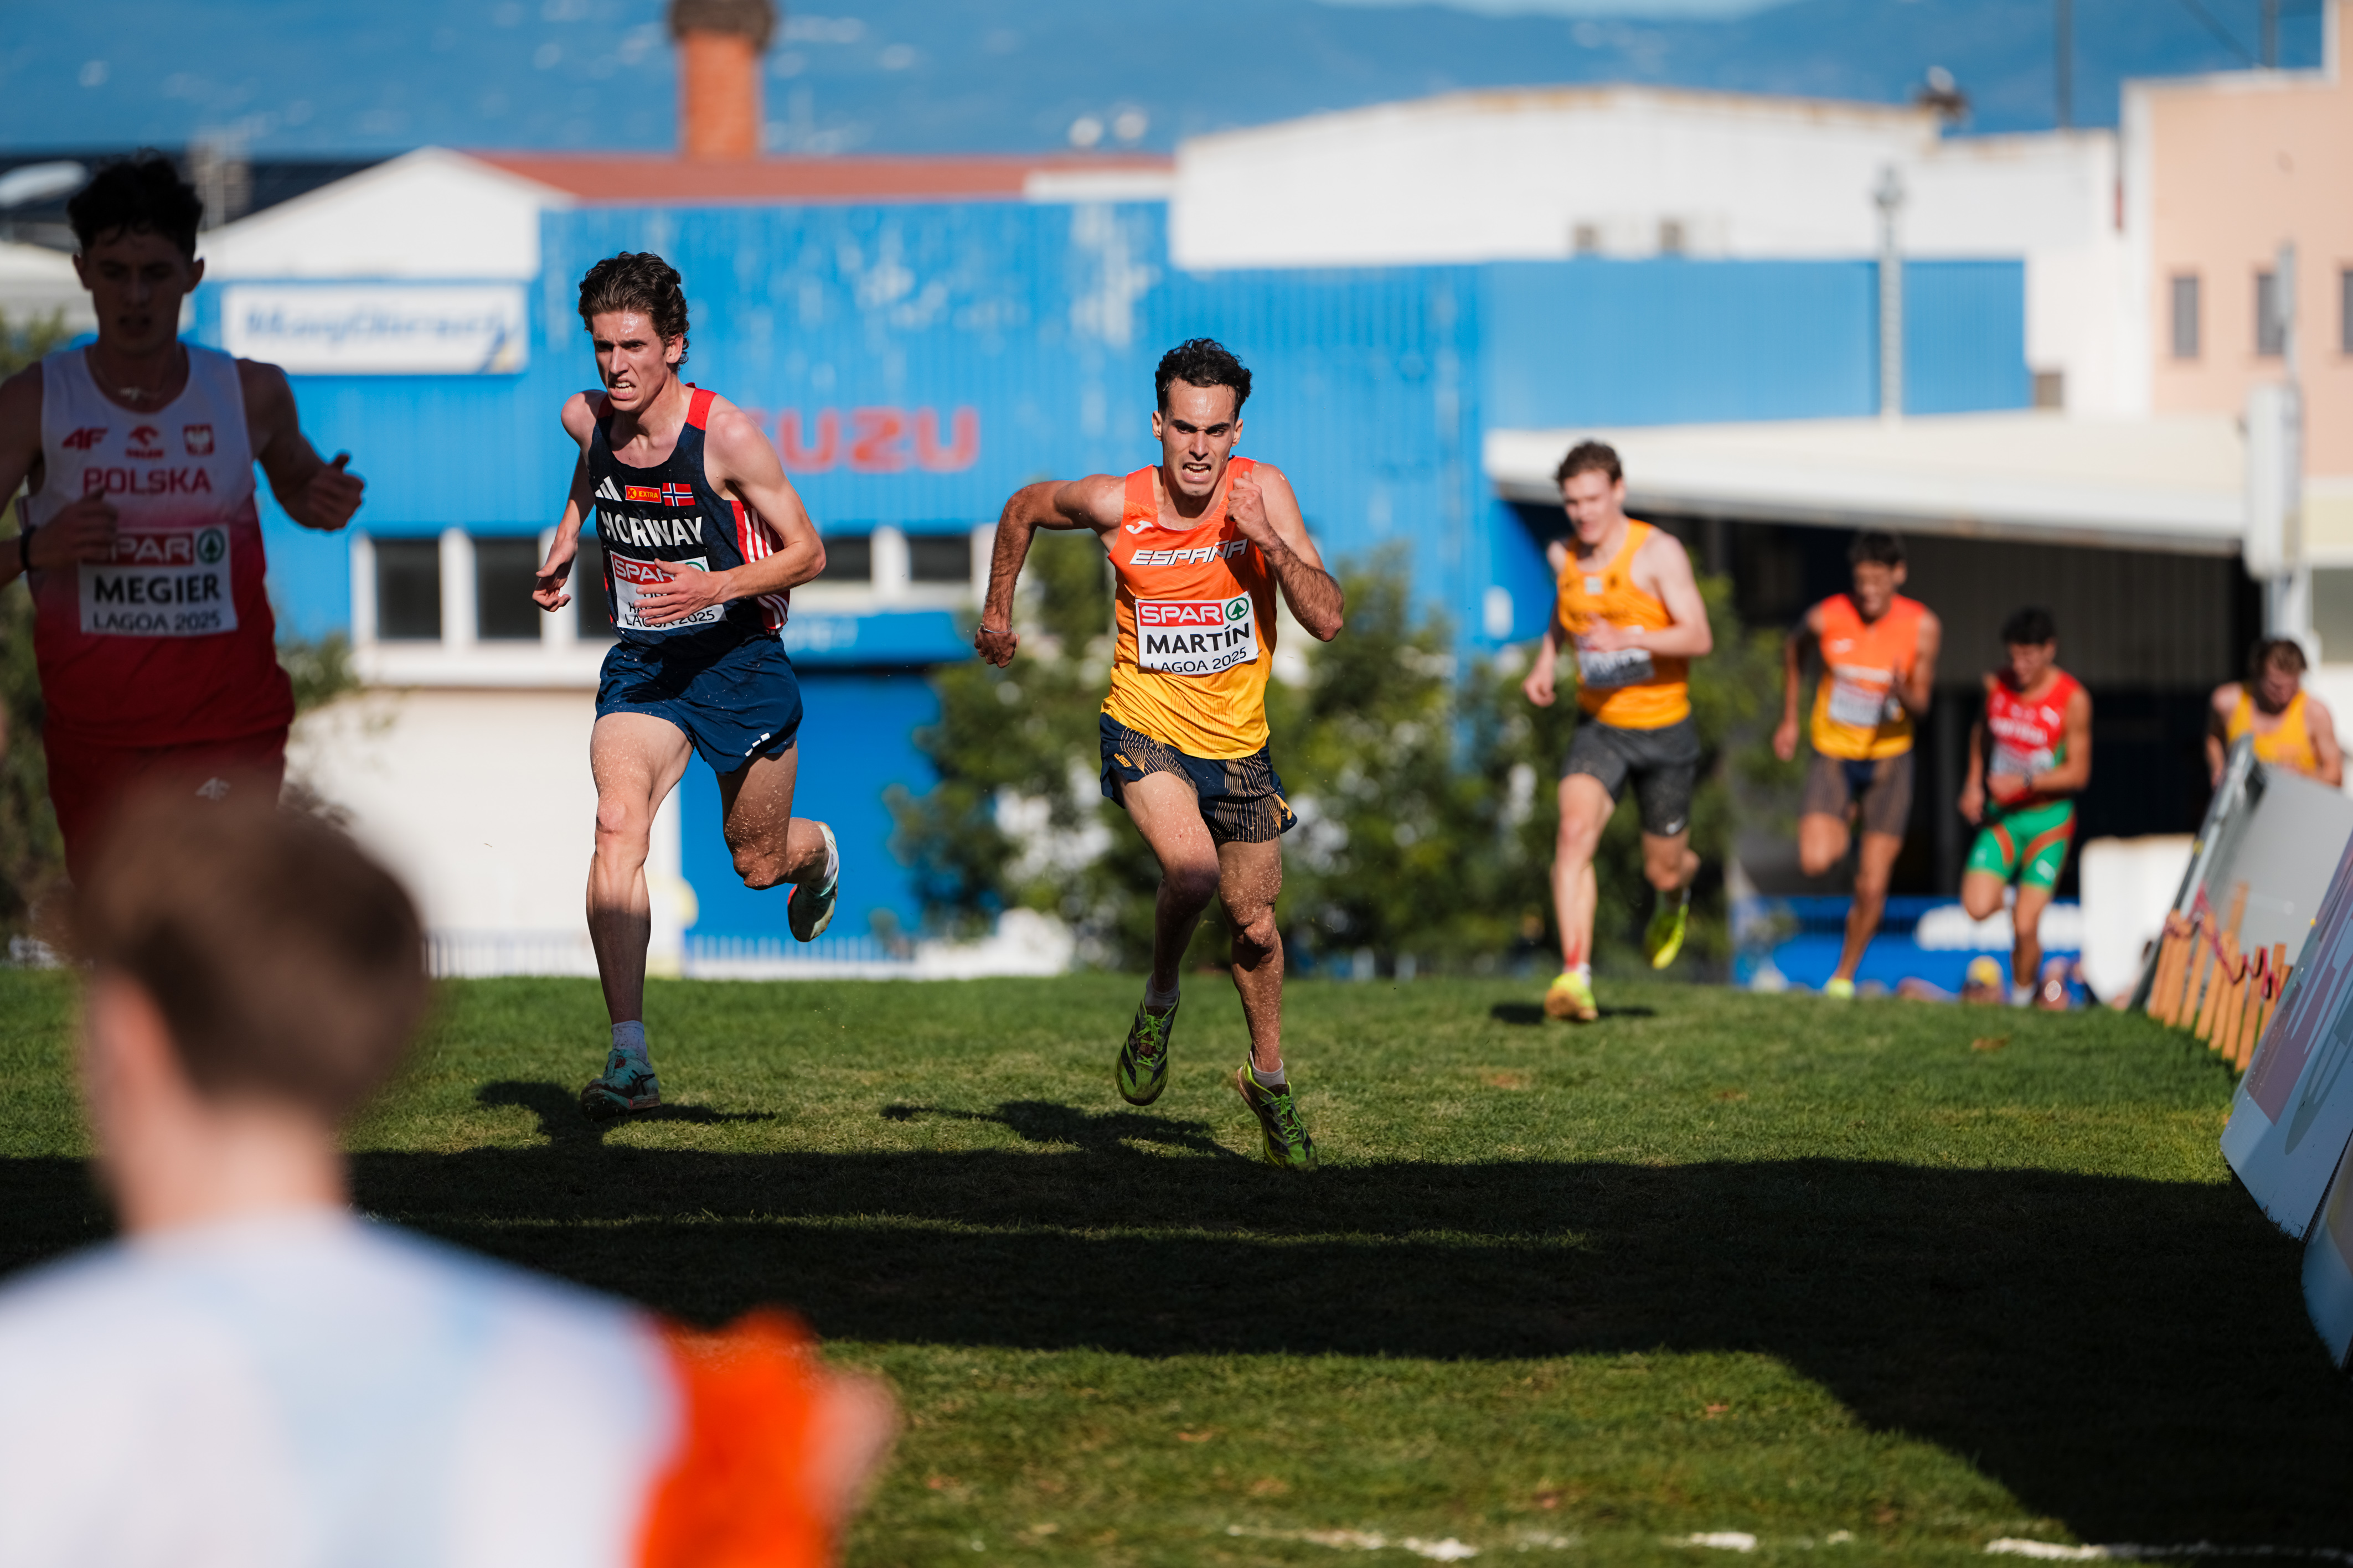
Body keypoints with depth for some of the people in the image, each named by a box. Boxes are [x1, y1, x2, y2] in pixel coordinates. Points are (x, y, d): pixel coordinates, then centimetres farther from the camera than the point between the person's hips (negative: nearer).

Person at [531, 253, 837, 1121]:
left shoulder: (727, 437, -18)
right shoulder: (586, 419, -4)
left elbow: (807, 552, -11)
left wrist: (717, 586, -26)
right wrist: (561, 551, 7)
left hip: (739, 665, -3)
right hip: (641, 661, 3)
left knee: (758, 864, 12)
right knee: (618, 823, -23)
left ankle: (818, 852, 53)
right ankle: (629, 1056, -27)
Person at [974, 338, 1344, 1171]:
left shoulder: (1262, 492, -14)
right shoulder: (1115, 504, -16)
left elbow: (1327, 620, -18)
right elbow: (1025, 508, 6)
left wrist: (1268, 540, -31)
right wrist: (997, 611, 13)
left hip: (1238, 742, 2)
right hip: (1146, 728, -2)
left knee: (1254, 923, 13)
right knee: (1193, 869, -29)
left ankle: (1268, 1077, 37)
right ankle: (1159, 1001, 0)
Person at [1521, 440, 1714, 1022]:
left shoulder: (1658, 552, -15)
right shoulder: (1567, 557, 2)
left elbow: (1698, 638, -22)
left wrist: (1627, 640, -37)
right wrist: (1545, 663, 7)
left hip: (1663, 730, -3)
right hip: (1598, 728, 3)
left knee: (1663, 870, 10)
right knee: (1575, 832, -24)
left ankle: (1676, 899, 51)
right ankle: (1576, 976, -31)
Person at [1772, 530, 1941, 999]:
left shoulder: (1923, 626, -13)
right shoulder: (1826, 618, -14)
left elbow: (1920, 706, -12)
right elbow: (1794, 648, 9)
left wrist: (1904, 696, -37)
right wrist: (1789, 721, 13)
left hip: (1888, 757, 0)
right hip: (1833, 754, 0)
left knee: (1872, 886, -2)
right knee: (1815, 862, -21)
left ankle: (1845, 975, 22)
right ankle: (1843, 827, 17)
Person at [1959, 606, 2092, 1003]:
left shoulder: (2073, 699, -14)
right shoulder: (1997, 684, -3)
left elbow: (2078, 773, -12)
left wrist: (2024, 782, -26)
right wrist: (1974, 782, 7)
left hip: (2048, 820, -3)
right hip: (2000, 817, 3)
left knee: (2025, 926, -9)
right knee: (1978, 907, -15)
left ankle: (2022, 995, 16)